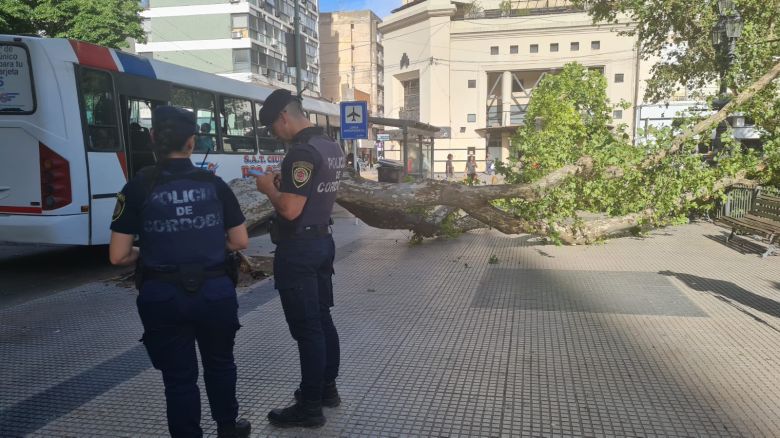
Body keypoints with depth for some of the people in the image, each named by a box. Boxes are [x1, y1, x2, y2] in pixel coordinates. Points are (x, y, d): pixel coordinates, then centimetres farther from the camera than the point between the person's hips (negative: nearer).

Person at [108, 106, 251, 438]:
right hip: (215, 291, 2)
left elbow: (118, 256, -6)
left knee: (178, 376, 13)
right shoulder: (213, 183, -1)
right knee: (219, 362, 25)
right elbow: (240, 242, 3)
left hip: (163, 297, -2)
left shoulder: (138, 187, -6)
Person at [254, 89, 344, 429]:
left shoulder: (301, 152, -20)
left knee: (306, 327, -2)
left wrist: (269, 188, -8)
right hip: (323, 240, 10)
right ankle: (327, 387, 31)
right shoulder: (332, 147, 10)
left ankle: (310, 407, 9)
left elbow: (290, 209, -26)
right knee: (322, 318, 18)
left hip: (298, 248, -10)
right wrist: (284, 183, 12)